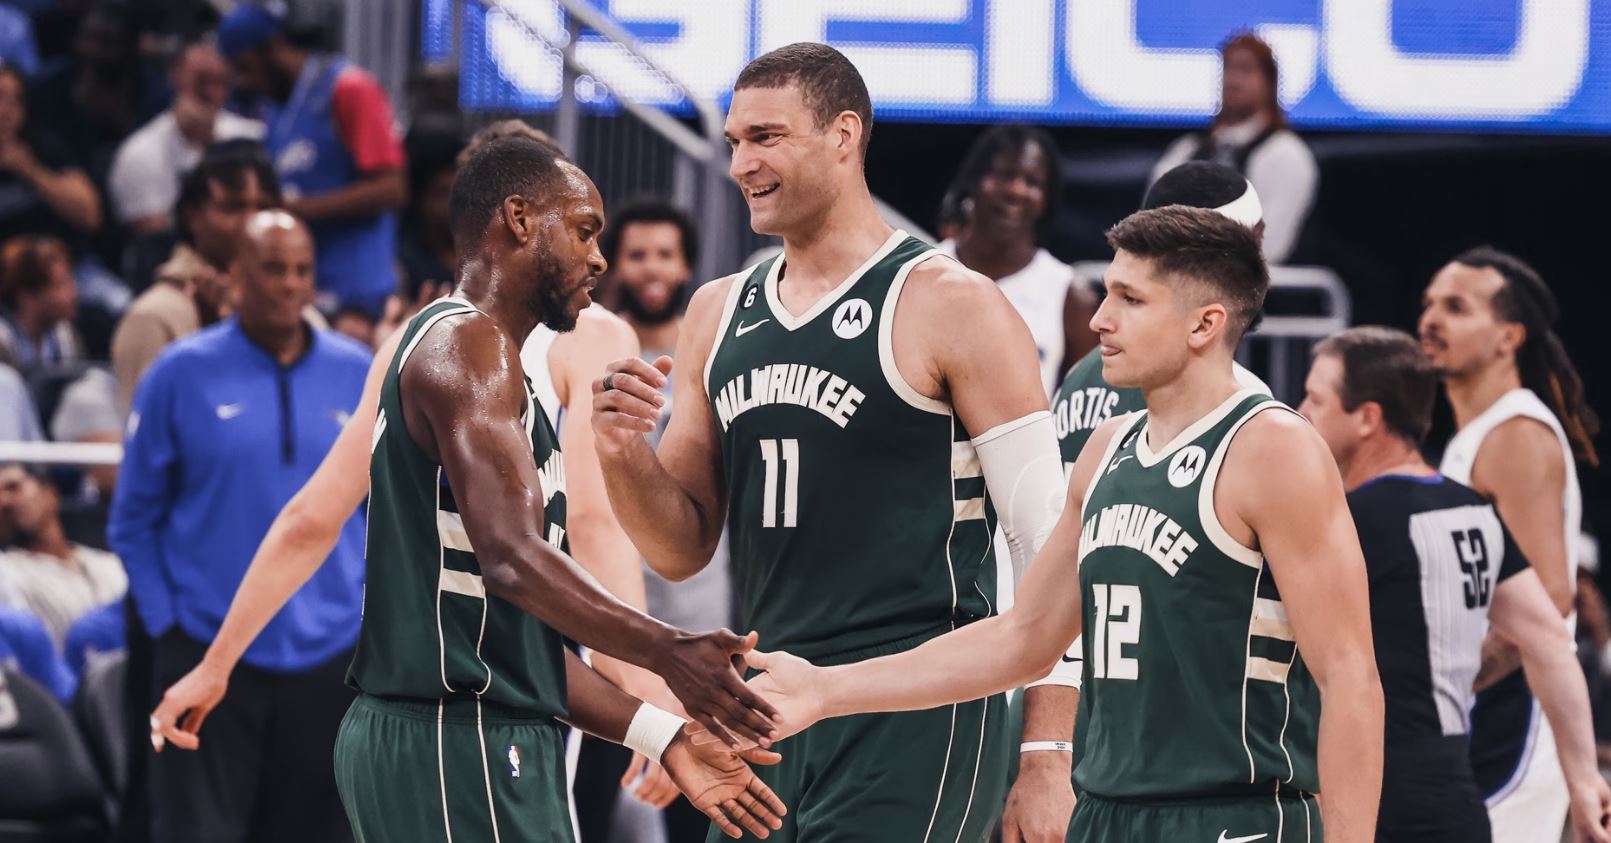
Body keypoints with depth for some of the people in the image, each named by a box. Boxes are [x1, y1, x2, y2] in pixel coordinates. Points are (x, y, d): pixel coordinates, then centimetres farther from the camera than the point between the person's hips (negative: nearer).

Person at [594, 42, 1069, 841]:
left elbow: (1047, 543, -8)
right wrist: (623, 452, -4)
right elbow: (683, 551, 18)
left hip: (913, 719, -7)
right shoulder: (719, 313, 14)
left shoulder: (948, 306, -6)